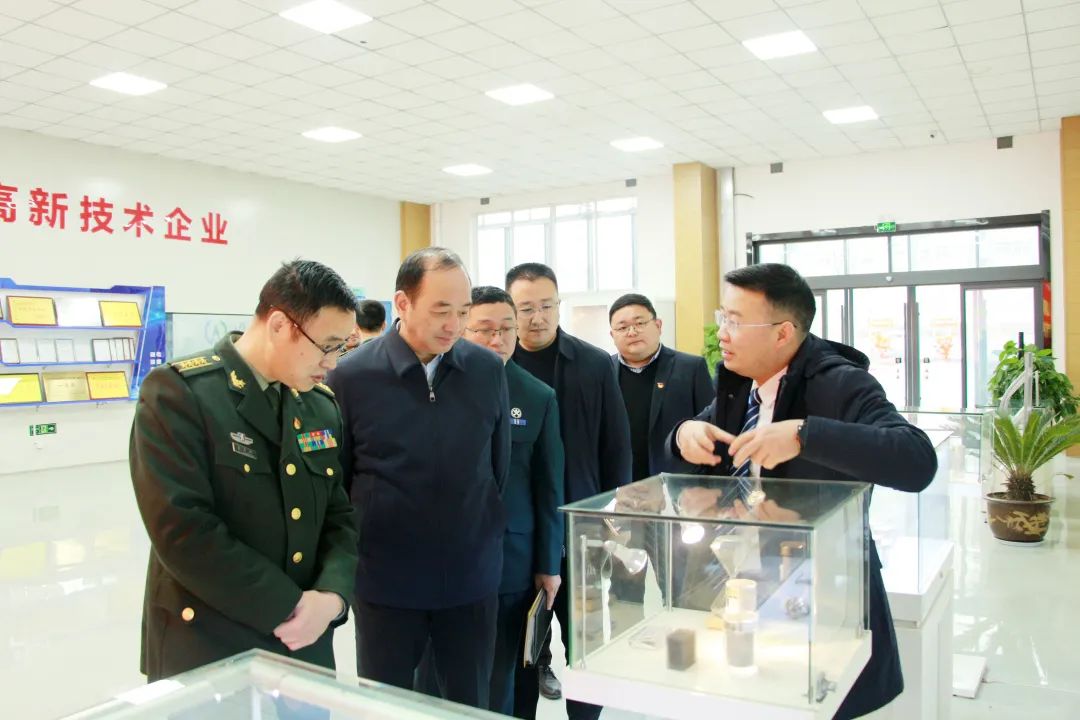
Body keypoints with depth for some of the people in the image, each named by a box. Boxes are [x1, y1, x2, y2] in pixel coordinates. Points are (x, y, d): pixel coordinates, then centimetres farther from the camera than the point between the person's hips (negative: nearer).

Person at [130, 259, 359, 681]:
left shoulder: (323, 406, 5)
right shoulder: (178, 392, -13)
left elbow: (340, 516, 6)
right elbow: (182, 530, -20)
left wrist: (331, 596, -12)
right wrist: (286, 606, -17)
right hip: (205, 650, -5)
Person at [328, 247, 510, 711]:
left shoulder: (488, 371, -2)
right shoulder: (351, 377, -9)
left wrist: (486, 533, 12)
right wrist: (351, 558, 3)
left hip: (473, 577, 2)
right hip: (386, 581, -2)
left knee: (471, 705, 16)